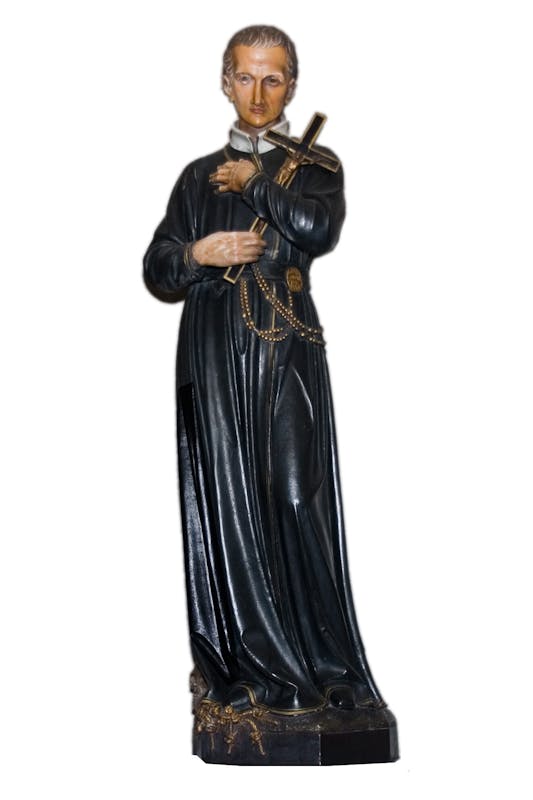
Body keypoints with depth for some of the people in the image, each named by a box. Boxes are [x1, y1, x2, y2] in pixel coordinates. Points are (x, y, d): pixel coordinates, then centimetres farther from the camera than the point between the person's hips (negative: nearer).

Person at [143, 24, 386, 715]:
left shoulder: (314, 165, 13)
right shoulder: (199, 177, 18)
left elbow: (321, 228, -10)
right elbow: (156, 270, 14)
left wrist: (254, 182, -1)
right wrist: (198, 254, -5)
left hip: (287, 352, -2)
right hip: (215, 354, 2)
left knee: (295, 496, -12)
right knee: (229, 505, -3)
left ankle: (319, 661, -4)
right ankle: (249, 665, 2)